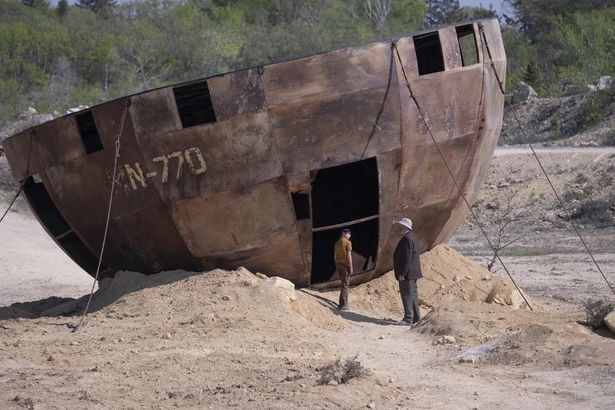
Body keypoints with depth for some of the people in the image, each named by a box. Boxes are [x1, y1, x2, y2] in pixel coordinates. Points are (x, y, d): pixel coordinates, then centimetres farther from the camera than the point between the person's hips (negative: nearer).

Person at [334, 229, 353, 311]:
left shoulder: (337, 243, 12)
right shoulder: (348, 242, -11)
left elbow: (335, 255, 14)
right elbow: (349, 255, -15)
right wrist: (351, 267, -12)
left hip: (338, 264, 8)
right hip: (345, 264, -8)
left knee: (344, 283, 18)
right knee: (345, 284, -4)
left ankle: (343, 303, 18)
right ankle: (343, 305, -8)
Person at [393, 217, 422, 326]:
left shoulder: (407, 239, -20)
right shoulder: (413, 237, 13)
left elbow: (407, 258, -24)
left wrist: (402, 273, -22)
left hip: (406, 273, -11)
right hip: (413, 272, 11)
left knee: (407, 295, -7)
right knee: (412, 294, 15)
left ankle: (408, 319, -6)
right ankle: (416, 317, 22)